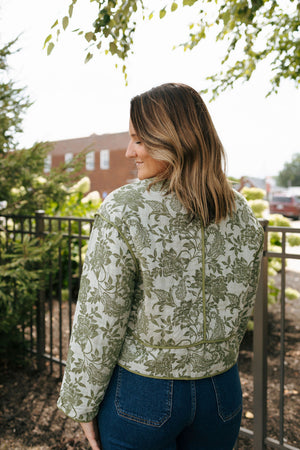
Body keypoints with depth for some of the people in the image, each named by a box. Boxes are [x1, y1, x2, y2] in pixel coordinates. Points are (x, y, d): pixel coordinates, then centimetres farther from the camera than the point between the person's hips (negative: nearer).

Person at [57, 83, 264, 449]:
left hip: (141, 395, -4)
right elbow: (241, 314, 5)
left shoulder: (124, 211, -21)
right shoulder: (243, 215, -5)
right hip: (223, 393, 5)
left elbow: (98, 324, -16)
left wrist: (82, 405, -2)